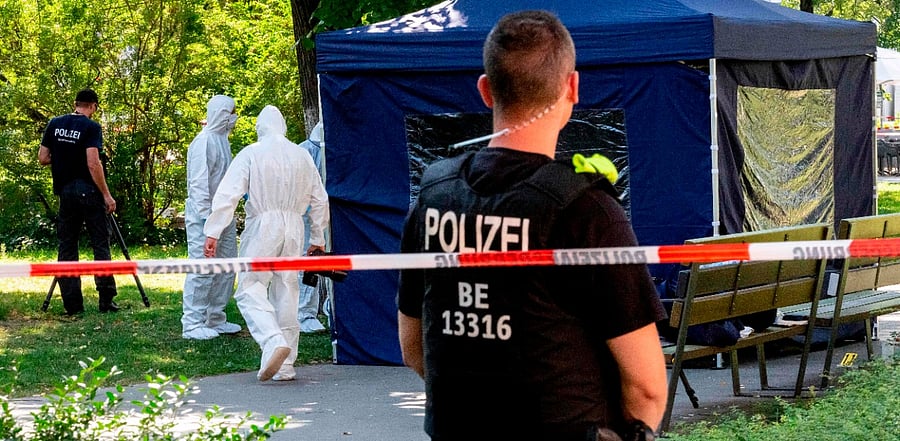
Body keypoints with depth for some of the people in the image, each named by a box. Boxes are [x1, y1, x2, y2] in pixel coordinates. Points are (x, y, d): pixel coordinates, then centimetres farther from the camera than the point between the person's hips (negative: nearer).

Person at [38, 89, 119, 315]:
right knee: (100, 244, 0)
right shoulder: (91, 127, -9)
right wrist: (107, 195, -12)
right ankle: (106, 299, -5)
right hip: (88, 192, -5)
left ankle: (72, 303, 5)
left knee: (67, 246, 7)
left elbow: (43, 158, 7)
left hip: (65, 192, 5)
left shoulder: (54, 124, 6)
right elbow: (93, 164, -17)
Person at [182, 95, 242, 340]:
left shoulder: (222, 140, 15)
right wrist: (206, 216, -22)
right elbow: (198, 182, -19)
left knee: (226, 267, 12)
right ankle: (192, 324, -7)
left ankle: (215, 320, 20)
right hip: (204, 215, -10)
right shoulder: (204, 142, -14)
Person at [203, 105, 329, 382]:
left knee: (250, 289, -3)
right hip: (293, 228, 5)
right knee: (286, 293, 9)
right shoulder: (302, 156, 12)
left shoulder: (251, 154, -2)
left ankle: (274, 341, -28)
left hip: (262, 226, -5)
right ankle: (285, 366, 11)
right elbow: (319, 200, 17)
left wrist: (213, 232, -11)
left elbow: (228, 194, -10)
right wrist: (317, 238, 26)